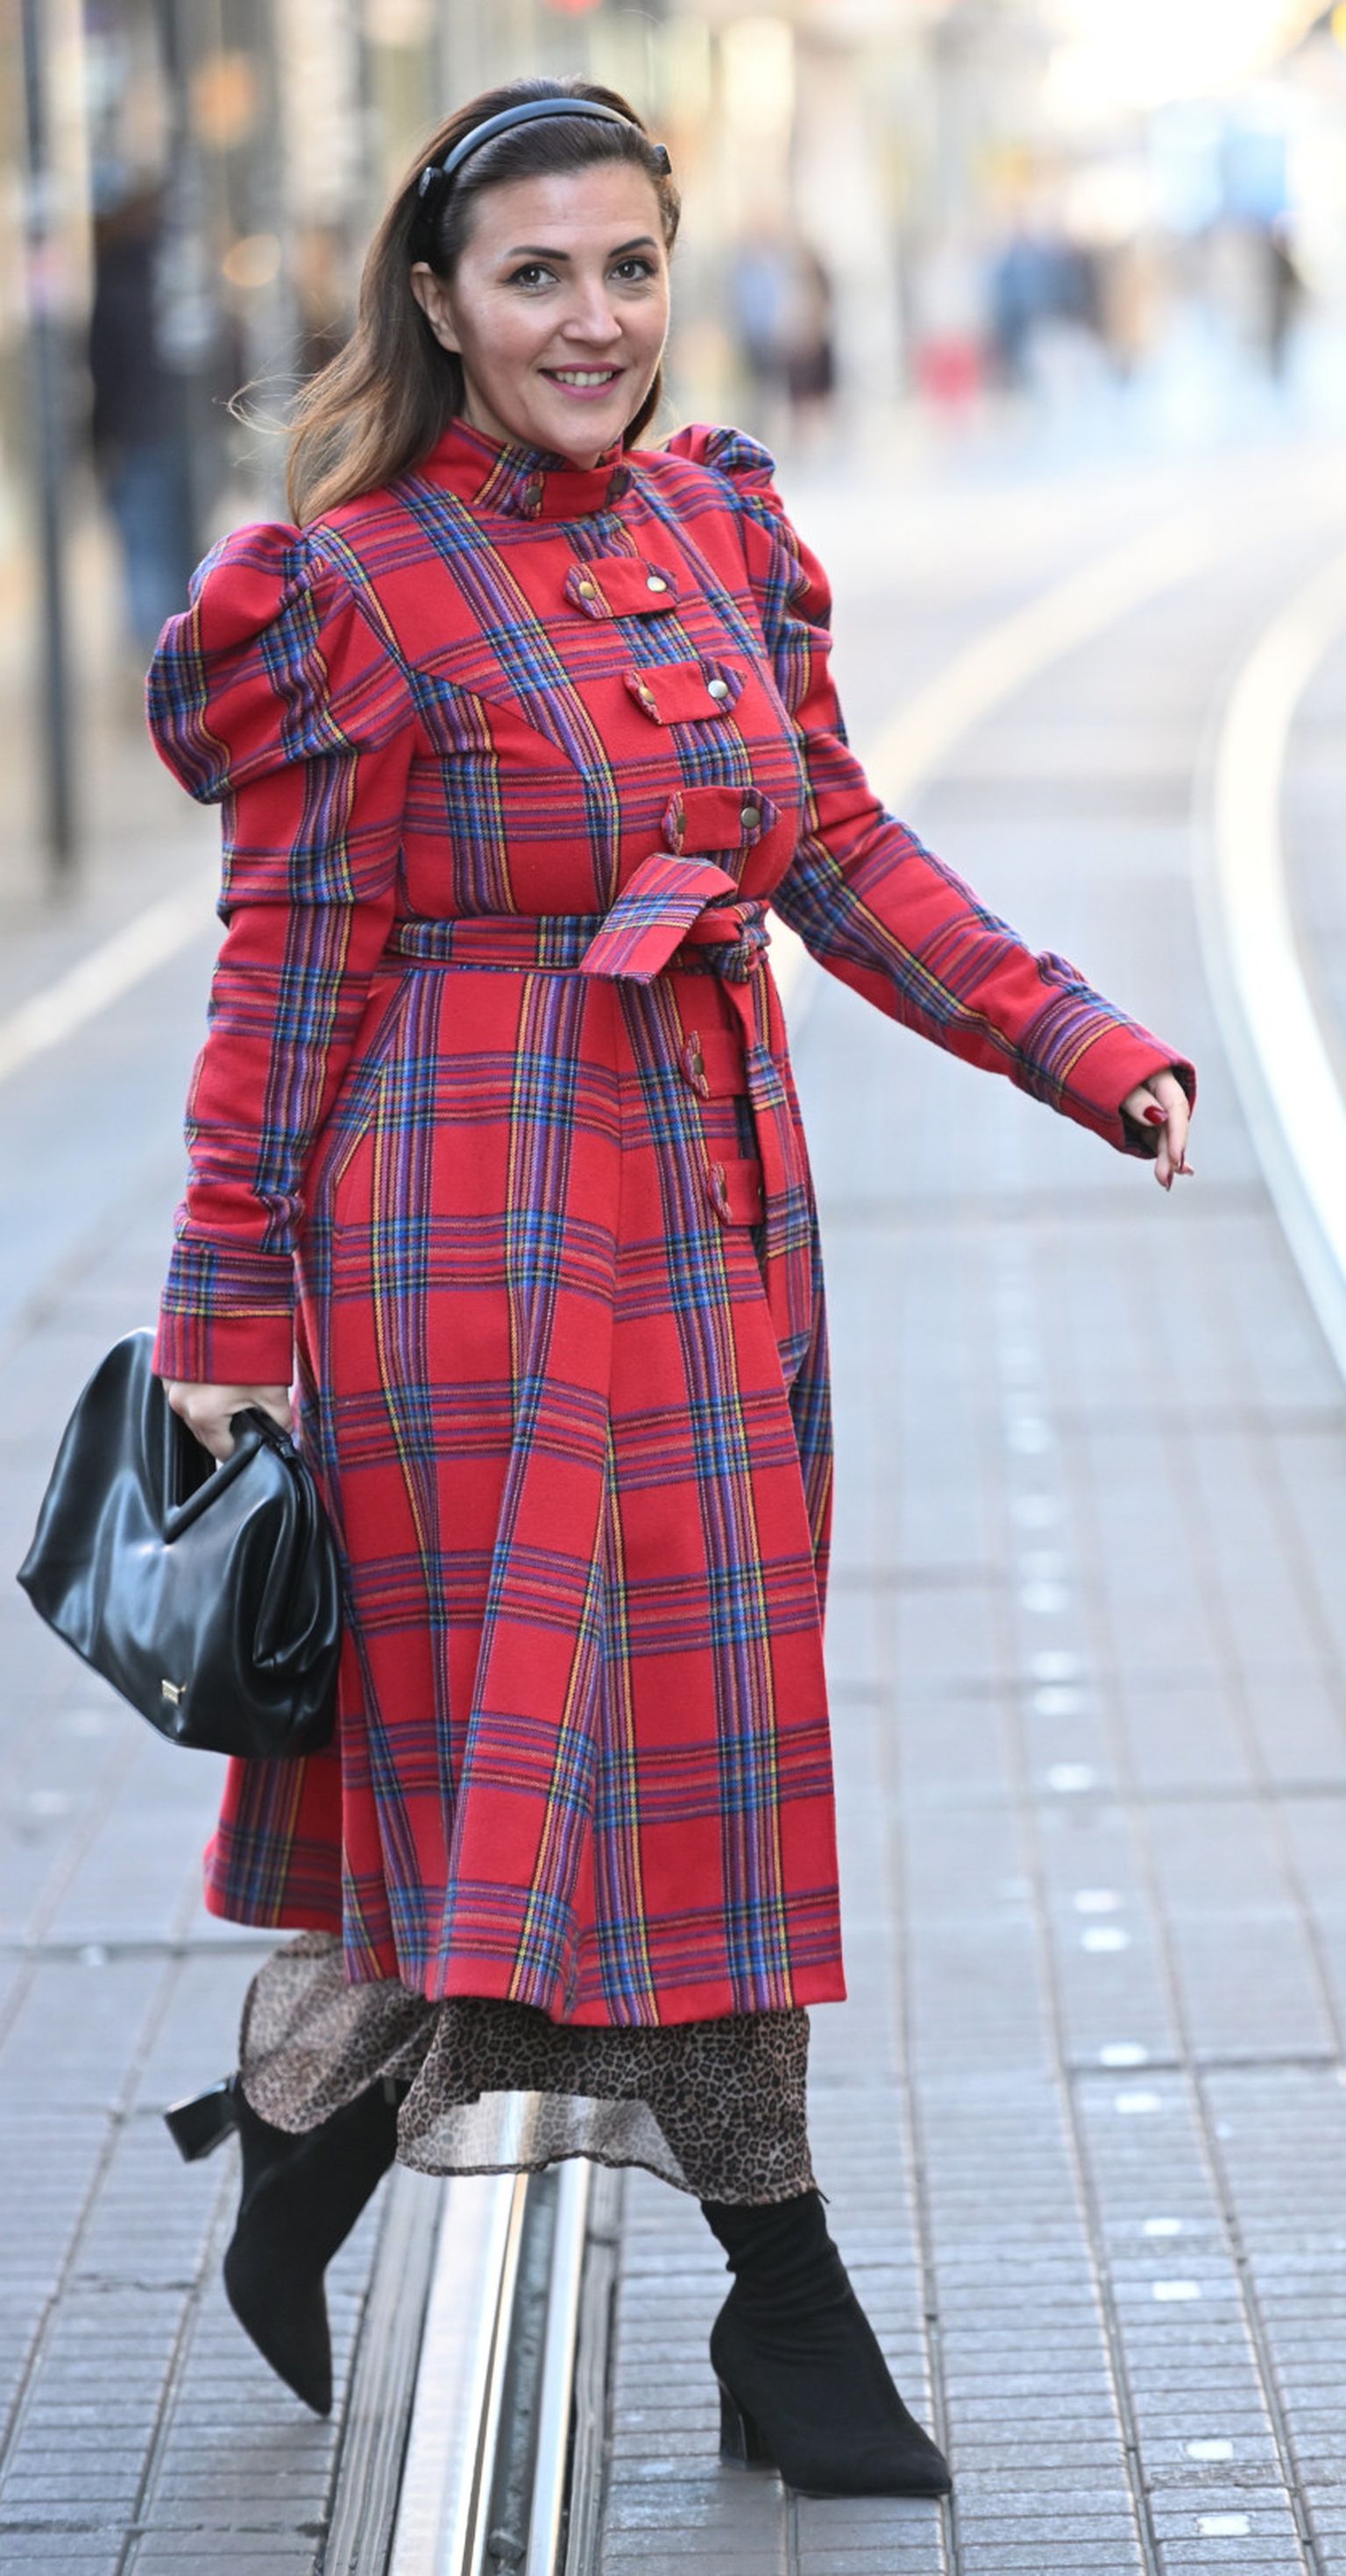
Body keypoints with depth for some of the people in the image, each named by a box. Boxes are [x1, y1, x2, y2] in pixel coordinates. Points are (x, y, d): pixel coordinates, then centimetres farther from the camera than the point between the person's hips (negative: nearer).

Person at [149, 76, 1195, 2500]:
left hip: (710, 1198, 6)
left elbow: (839, 850, 14)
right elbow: (286, 963, -6)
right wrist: (230, 1298, -6)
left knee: (719, 1723, 9)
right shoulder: (351, 585, -7)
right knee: (487, 1717, -4)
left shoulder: (728, 529, 9)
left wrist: (1074, 1040, 5)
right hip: (460, 1211, -6)